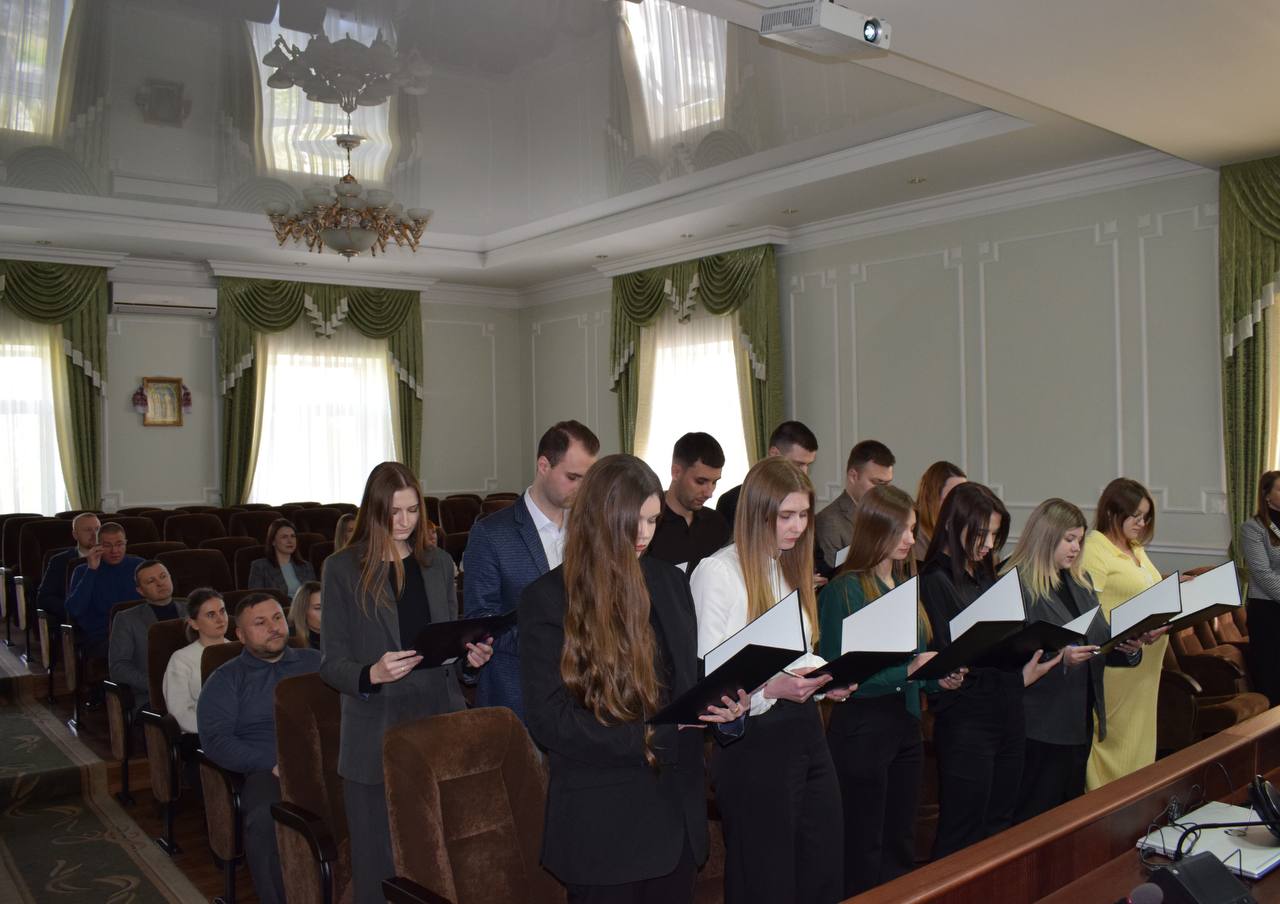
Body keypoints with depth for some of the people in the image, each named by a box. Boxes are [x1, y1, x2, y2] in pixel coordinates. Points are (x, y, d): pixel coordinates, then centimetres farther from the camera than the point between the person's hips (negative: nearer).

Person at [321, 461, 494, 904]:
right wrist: (372, 674, -21)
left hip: (439, 721, 3)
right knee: (380, 862, 2)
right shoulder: (343, 569, 0)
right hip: (376, 733, -3)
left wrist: (470, 655, -3)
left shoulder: (439, 563, 11)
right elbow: (332, 663, -2)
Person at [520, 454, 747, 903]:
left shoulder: (669, 582, 8)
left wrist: (722, 702, -6)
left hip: (677, 807, 5)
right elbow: (550, 720, -14)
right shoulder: (549, 598, -10)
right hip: (601, 819, -5)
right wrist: (647, 739, -20)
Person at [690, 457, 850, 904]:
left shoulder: (793, 568, 14)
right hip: (752, 740, -7)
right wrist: (771, 689, -26)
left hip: (805, 729, 7)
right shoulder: (717, 571, -12)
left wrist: (827, 682, 1)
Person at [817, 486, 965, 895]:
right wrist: (907, 670, -22)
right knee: (863, 851, 5)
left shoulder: (904, 586, 9)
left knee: (901, 845, 17)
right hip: (861, 730, -7)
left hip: (906, 726, 7)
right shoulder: (844, 590, -14)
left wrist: (939, 677, -1)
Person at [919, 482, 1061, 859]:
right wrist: (1017, 678, -18)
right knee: (961, 839, 1)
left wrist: (1052, 653, -2)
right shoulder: (935, 582, -12)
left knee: (999, 829, 16)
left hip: (1008, 714, 8)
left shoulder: (985, 577, 13)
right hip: (966, 724, -8)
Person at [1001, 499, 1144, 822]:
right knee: (1035, 819, 1)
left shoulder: (1081, 582, 14)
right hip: (1041, 727, -8)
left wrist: (1127, 648, -3)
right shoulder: (1016, 585, -13)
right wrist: (1058, 656, -30)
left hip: (1081, 722, 8)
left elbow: (1101, 642, 17)